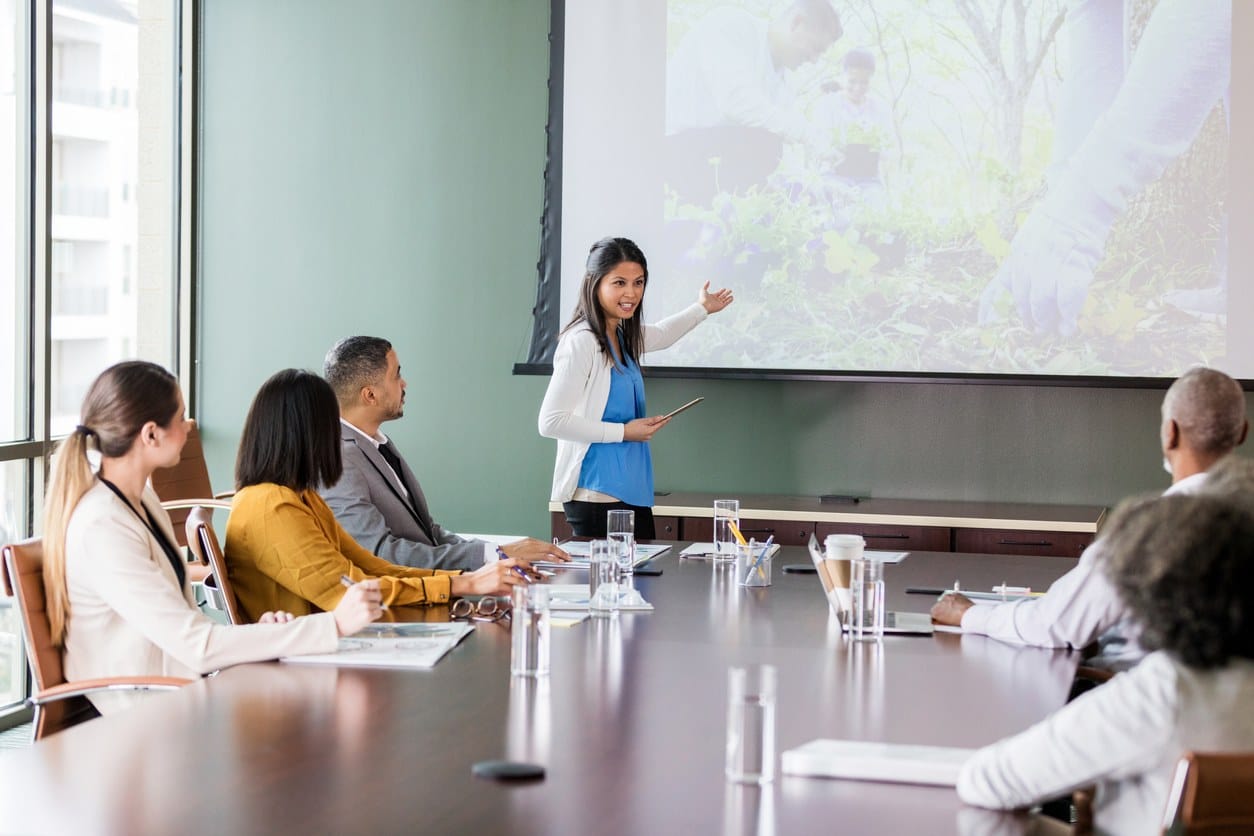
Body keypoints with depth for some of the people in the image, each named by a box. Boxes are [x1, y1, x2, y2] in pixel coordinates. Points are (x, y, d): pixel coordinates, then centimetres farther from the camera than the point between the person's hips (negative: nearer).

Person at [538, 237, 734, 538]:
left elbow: (659, 336, 37)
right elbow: (550, 421, -20)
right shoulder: (581, 342, -15)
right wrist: (623, 432, -14)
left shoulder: (623, 337, 11)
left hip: (634, 492, 9)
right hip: (597, 495, -9)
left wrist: (701, 309, 47)